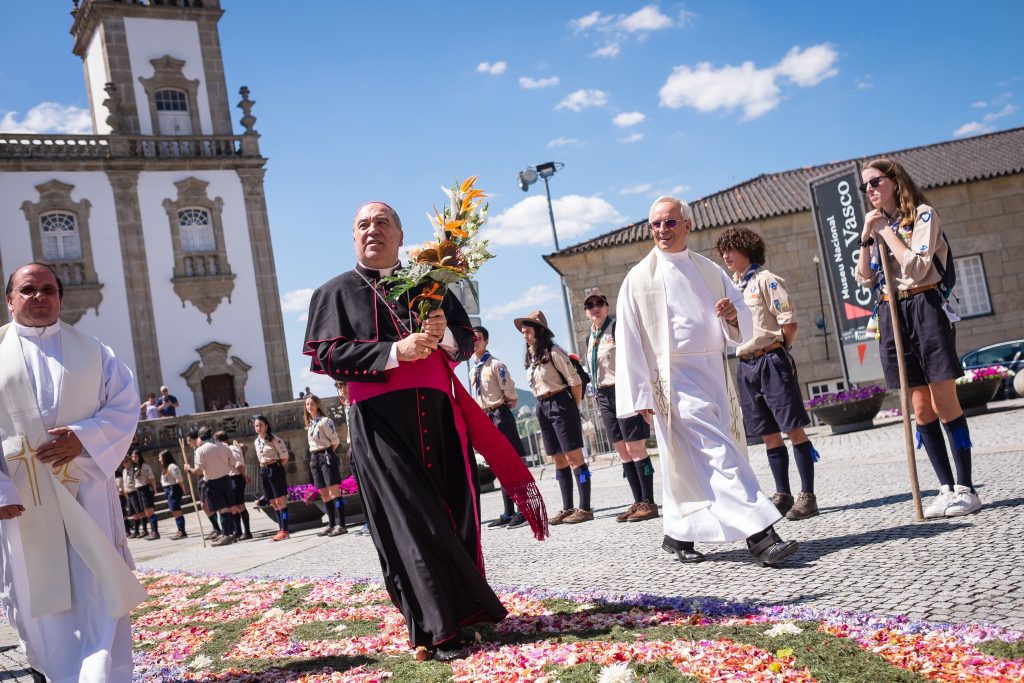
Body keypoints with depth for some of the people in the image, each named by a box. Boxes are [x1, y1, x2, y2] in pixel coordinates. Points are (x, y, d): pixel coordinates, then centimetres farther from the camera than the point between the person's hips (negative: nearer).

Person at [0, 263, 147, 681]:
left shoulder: (92, 351, 10)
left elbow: (125, 408, 5)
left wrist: (84, 438, -14)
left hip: (85, 490, 1)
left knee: (99, 593, -3)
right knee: (38, 595, 7)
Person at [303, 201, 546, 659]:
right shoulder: (337, 292, 7)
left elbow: (467, 341, 16)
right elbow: (324, 355, -6)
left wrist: (443, 334, -8)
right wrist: (396, 351, -15)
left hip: (438, 415, 4)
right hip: (380, 420, -4)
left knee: (455, 512, 5)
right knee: (410, 522, -7)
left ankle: (465, 607, 19)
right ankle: (435, 627, -3)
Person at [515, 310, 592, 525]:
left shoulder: (553, 352, -11)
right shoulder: (529, 357, 12)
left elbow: (575, 381, -11)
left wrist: (574, 408, -5)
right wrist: (543, 405, 11)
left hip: (560, 404, -8)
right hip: (542, 408, 8)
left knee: (573, 457, -8)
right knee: (558, 460, 11)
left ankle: (585, 508, -6)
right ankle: (567, 508, 16)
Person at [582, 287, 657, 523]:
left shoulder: (617, 326, -6)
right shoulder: (590, 337, 16)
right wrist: (597, 395, 19)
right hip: (604, 396, 8)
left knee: (635, 448, -8)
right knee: (622, 451, 7)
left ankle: (649, 503, -4)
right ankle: (638, 502, 11)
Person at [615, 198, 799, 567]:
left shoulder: (709, 271, 12)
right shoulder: (639, 278, 0)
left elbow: (744, 321, 13)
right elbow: (629, 340, -3)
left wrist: (732, 314, -12)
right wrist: (641, 395, -9)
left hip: (715, 373, 5)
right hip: (675, 378, -5)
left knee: (692, 460, 12)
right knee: (719, 454, -14)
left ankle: (678, 534, 25)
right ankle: (760, 534, -17)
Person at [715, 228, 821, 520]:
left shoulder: (765, 280, -6)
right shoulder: (732, 287, 16)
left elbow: (789, 322, -10)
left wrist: (778, 351, 0)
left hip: (771, 361, -7)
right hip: (745, 366, 7)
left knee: (793, 428, -4)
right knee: (769, 435, 10)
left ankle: (807, 496, -1)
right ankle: (783, 495, 16)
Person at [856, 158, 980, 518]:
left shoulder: (922, 214, -1)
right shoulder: (878, 224, 17)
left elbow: (917, 265, -15)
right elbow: (865, 279, 10)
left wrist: (886, 231, -9)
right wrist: (867, 238, 1)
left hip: (925, 308, -6)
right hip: (892, 315, 6)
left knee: (945, 404, -6)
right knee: (922, 409, 4)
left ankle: (965, 488, 0)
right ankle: (946, 488, 9)